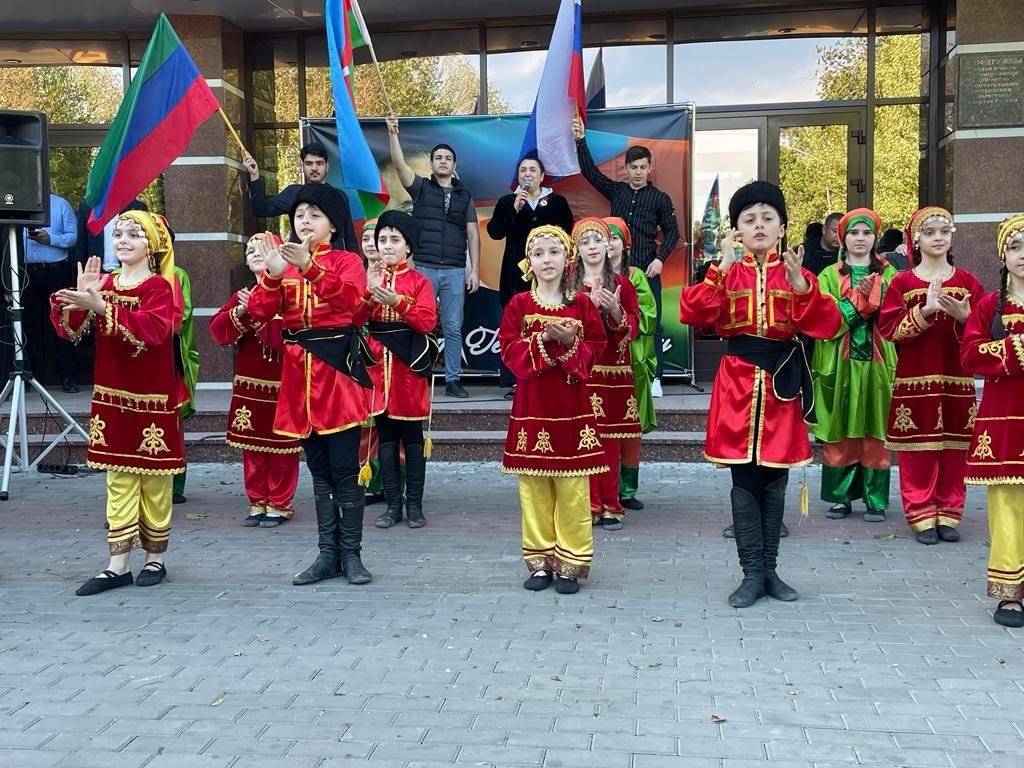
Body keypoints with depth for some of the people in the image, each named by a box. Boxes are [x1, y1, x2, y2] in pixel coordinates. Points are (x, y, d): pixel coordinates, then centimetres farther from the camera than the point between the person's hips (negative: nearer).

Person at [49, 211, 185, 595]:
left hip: (152, 398, -5)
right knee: (118, 479, 6)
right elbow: (70, 330, 2)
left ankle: (155, 558, 17)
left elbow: (152, 328, -27)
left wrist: (102, 307, -34)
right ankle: (118, 563, 10)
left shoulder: (159, 287, -8)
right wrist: (79, 299, -17)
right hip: (112, 397, 5)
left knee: (153, 479, 5)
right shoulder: (104, 284, 9)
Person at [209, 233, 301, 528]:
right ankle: (257, 502, 21)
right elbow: (218, 330, 3)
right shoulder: (241, 295, 12)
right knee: (252, 445, 10)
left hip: (281, 382, -6)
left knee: (281, 445, 1)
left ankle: (279, 504, 12)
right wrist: (241, 312, -12)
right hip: (249, 382, 6)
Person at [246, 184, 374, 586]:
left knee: (344, 468, -3)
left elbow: (352, 300, -21)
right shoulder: (283, 263, 11)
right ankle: (328, 553, 17)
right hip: (299, 372, 4)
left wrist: (310, 267, -33)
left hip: (339, 369, -4)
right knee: (318, 469, 10)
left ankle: (350, 553, 8)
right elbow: (259, 313, -3)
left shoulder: (347, 261, 1)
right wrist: (273, 274, -20)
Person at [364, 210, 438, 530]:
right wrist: (370, 293, -14)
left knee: (412, 438, 3)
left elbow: (428, 321, -11)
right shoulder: (370, 278, 10)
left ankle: (414, 504, 10)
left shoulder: (419, 281, 1)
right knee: (386, 438, 6)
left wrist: (398, 302, -21)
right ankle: (393, 504, 13)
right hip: (378, 366, 3)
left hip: (409, 365, -3)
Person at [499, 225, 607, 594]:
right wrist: (543, 340, -16)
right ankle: (540, 560, 15)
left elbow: (595, 349, 2)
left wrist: (569, 342, -16)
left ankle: (571, 562, 9)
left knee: (572, 487, -1)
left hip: (571, 406, 0)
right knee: (533, 486, 4)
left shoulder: (582, 304, 5)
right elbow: (509, 349, -3)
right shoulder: (519, 304, 5)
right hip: (531, 406, 1)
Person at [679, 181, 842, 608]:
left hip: (781, 381, 1)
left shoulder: (795, 273, 6)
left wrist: (800, 285, -19)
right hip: (738, 382, -1)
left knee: (775, 480, 8)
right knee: (744, 480, 1)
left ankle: (769, 569, 20)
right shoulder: (727, 274, 4)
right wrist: (721, 268, -17)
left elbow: (827, 324, -7)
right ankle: (752, 573, 10)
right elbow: (692, 313, -13)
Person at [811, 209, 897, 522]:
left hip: (877, 363, 1)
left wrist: (874, 295, -16)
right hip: (840, 363, 0)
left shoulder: (888, 274, 11)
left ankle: (876, 499, 7)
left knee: (876, 431, 1)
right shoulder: (829, 275, 8)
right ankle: (841, 496, 9)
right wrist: (860, 299, -13)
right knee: (840, 431, 1)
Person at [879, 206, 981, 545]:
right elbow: (890, 328, -9)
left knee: (953, 449, 4)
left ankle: (948, 514, 16)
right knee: (918, 451, 0)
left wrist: (963, 317, -16)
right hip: (915, 380, -2)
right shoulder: (902, 282, 2)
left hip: (956, 380, 2)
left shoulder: (967, 282, 8)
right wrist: (925, 310, -20)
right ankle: (922, 516, 10)